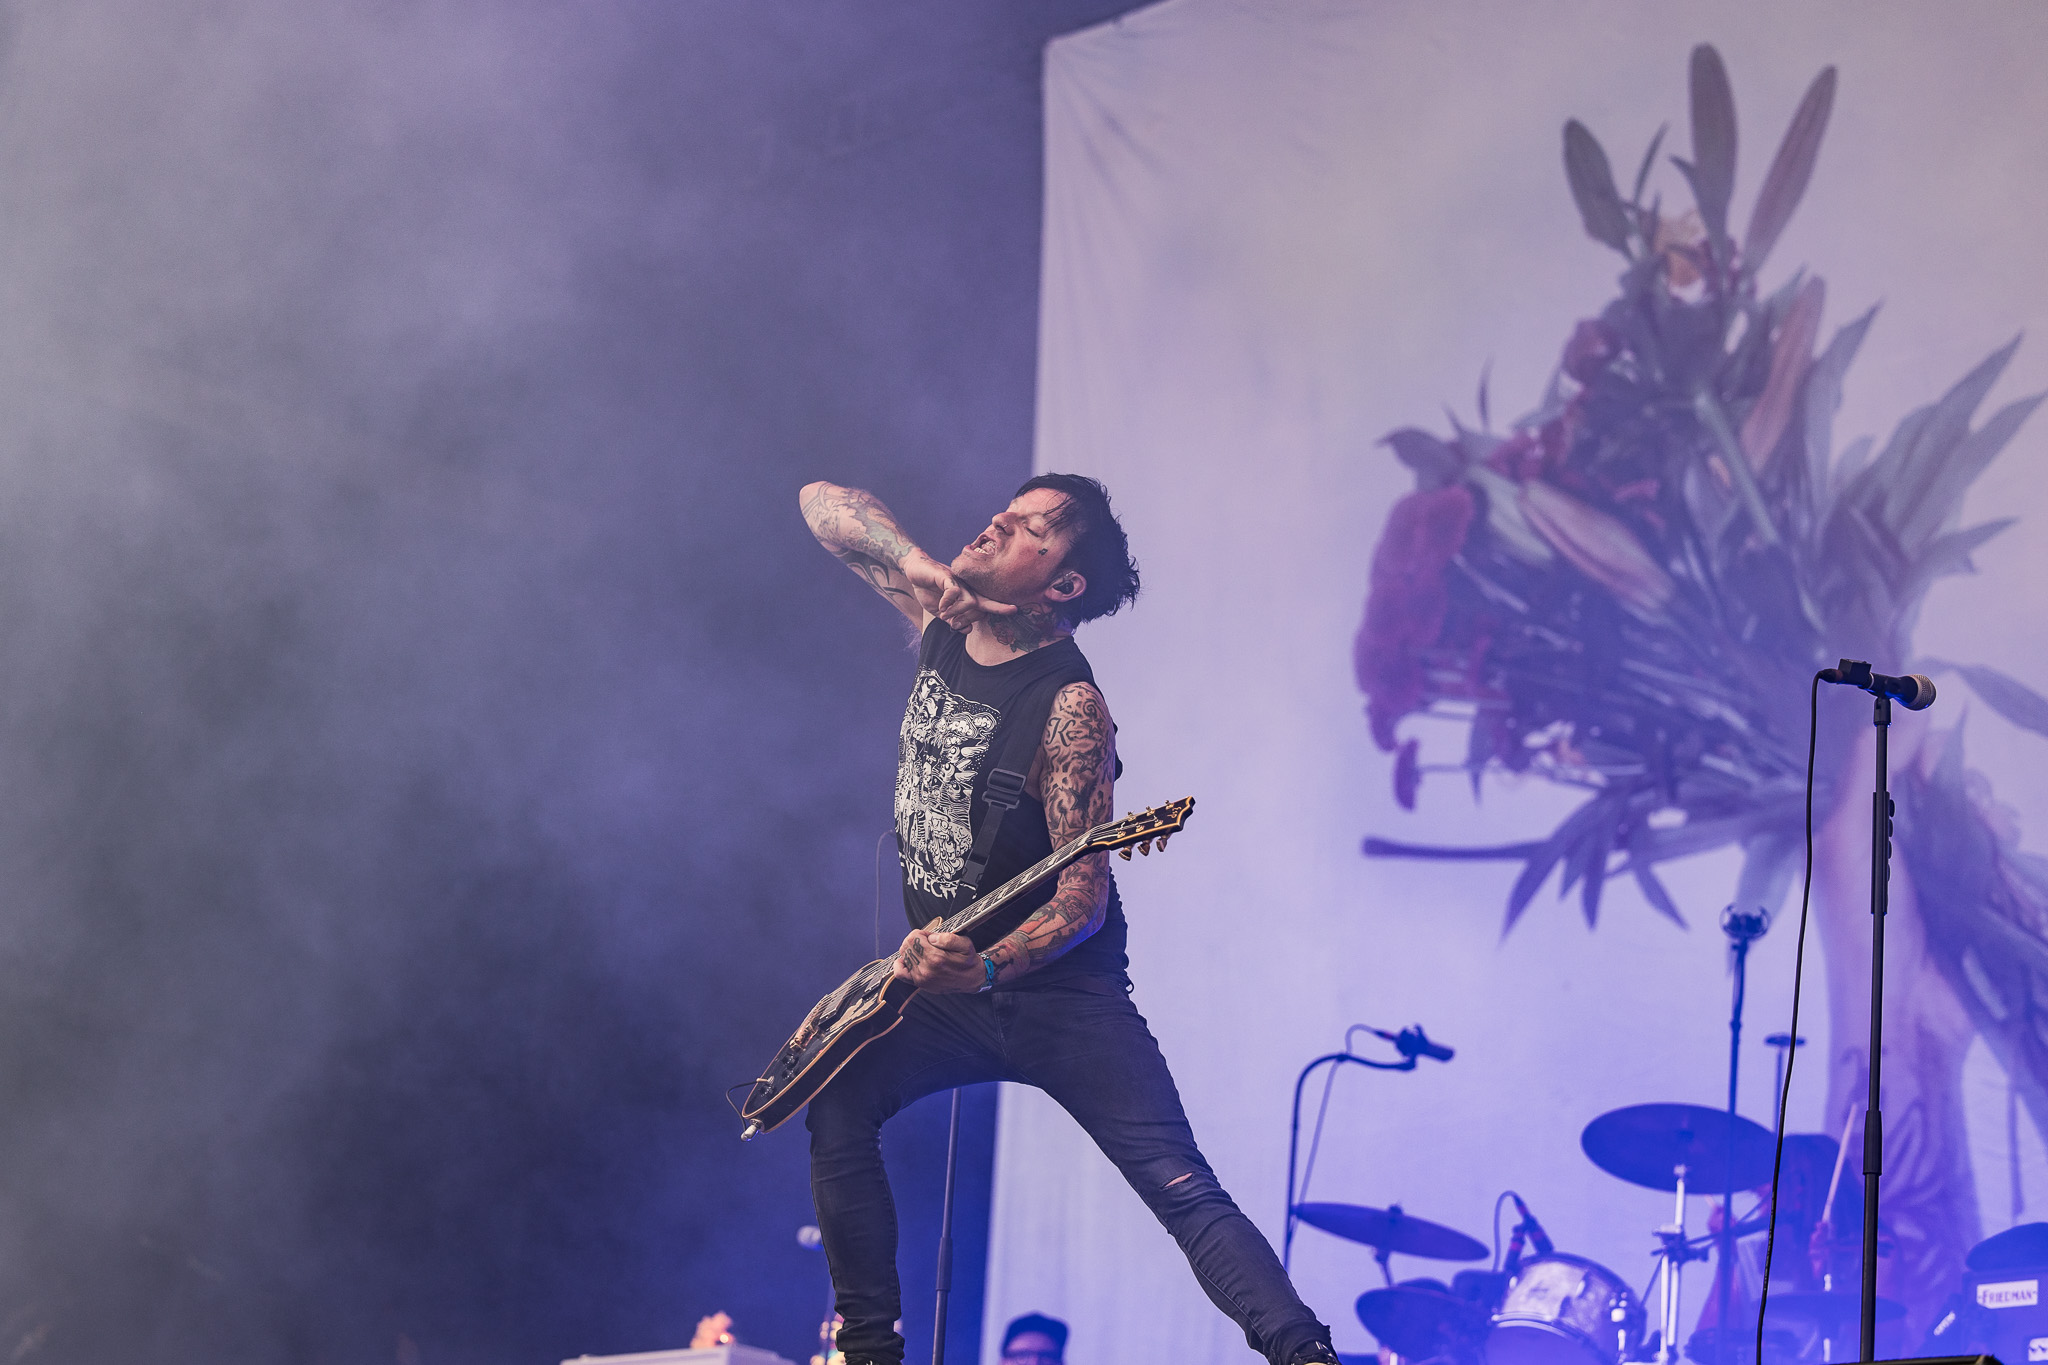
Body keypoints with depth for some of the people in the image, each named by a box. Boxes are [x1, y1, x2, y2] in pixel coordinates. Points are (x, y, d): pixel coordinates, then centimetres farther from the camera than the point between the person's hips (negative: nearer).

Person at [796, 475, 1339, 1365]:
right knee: (835, 1102, -13)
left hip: (1056, 989, -6)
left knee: (1183, 1190, -18)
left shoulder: (1068, 704, -19)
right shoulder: (940, 618, 1)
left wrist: (983, 969, -40)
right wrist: (916, 565, -10)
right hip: (939, 974, 7)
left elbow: (1083, 896, -23)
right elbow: (824, 503, 8)